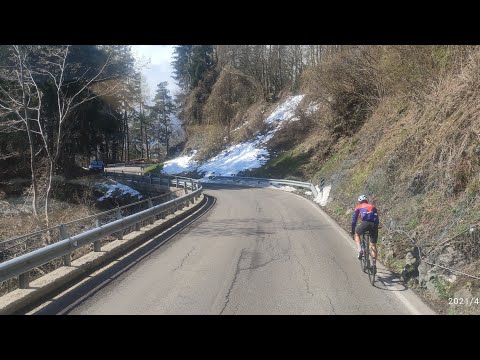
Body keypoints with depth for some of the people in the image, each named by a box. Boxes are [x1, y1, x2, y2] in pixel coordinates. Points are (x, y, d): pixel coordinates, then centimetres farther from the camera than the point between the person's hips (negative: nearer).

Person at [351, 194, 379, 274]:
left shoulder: (358, 207, 23)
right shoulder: (373, 206, 33)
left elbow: (354, 220, 24)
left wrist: (352, 231, 33)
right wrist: (375, 227, 48)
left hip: (366, 222, -3)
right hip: (374, 224, 3)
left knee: (357, 234, 26)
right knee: (373, 245, 12)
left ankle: (359, 250, 4)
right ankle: (374, 264, 7)